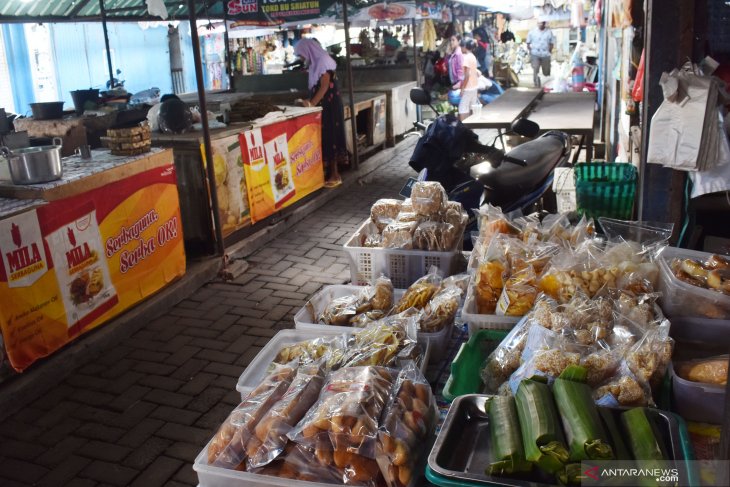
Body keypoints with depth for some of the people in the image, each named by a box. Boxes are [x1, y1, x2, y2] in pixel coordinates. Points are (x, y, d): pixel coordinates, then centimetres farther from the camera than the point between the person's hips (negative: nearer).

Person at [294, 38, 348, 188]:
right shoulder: (316, 63, 12)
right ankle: (329, 171, 17)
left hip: (329, 105, -9)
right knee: (325, 137, 10)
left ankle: (335, 175, -2)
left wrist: (311, 103, -25)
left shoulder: (323, 61, -14)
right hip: (322, 105, 9)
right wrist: (309, 101, 9)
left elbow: (325, 86, -21)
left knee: (331, 136, -6)